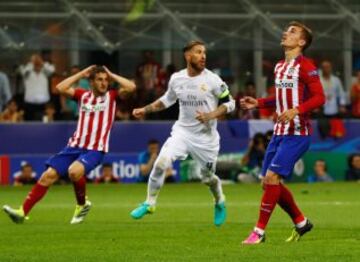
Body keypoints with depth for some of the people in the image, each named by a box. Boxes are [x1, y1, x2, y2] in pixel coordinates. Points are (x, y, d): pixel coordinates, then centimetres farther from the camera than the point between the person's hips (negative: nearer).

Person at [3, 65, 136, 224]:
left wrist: (111, 75, -1)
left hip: (95, 150, -4)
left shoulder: (112, 96, 3)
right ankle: (23, 212, -2)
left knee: (74, 171, -33)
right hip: (75, 146, 4)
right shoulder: (83, 95, 10)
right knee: (48, 176, -5)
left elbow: (131, 87, -12)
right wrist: (82, 74, 3)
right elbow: (61, 88, -1)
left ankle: (82, 205, -6)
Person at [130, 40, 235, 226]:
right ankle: (149, 203, -4)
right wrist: (145, 110, 11)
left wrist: (211, 115, -20)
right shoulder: (176, 79, -1)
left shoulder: (212, 80, -12)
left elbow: (229, 103, -6)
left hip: (206, 136, -2)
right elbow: (167, 99, 17)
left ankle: (220, 203, 43)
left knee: (208, 178, 10)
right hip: (182, 131, 2)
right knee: (161, 163, -19)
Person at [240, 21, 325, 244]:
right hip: (280, 132, 9)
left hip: (297, 133, -9)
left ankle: (259, 232, -11)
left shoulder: (305, 66, -10)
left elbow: (319, 97, -15)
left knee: (272, 177, -17)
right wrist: (258, 103, 17)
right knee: (269, 182, 7)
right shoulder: (280, 67, 16)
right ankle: (301, 222, 24)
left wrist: (296, 111, -28)